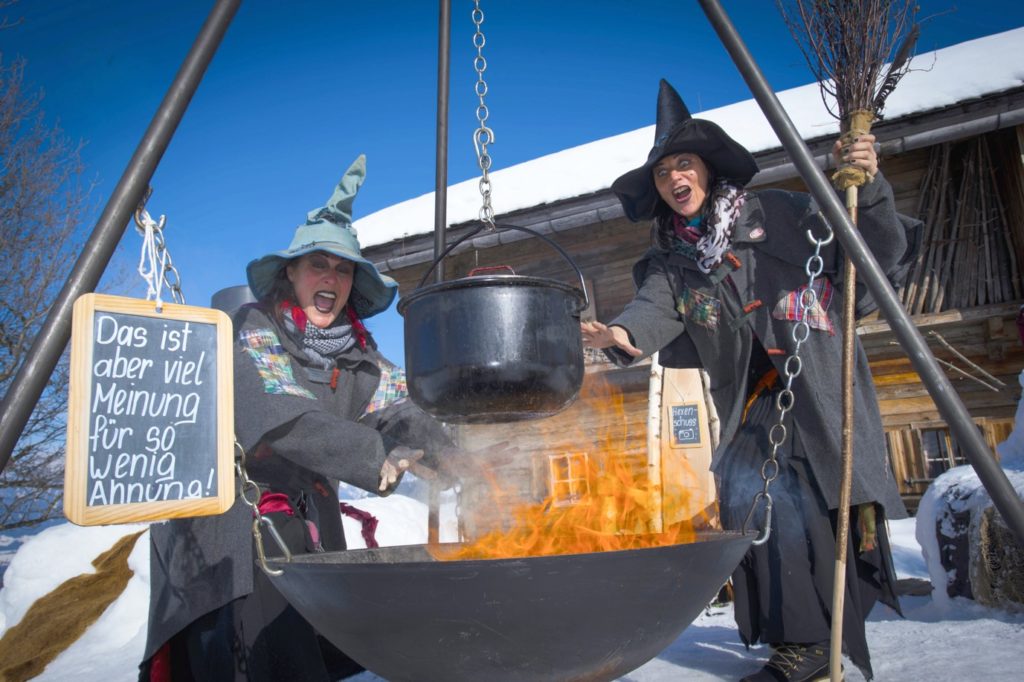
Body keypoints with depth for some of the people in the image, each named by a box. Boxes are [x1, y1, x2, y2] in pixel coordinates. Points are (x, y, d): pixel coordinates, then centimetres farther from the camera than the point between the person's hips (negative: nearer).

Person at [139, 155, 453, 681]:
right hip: (227, 516, -5)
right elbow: (282, 419, -29)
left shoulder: (357, 353, 3)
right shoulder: (255, 331, -13)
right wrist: (375, 460, -42)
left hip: (306, 520, 6)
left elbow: (404, 414, -10)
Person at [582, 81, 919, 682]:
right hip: (754, 409, 3)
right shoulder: (672, 264, 12)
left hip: (824, 388, -3)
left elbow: (878, 253, 1)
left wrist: (869, 188, -17)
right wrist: (624, 334, -31)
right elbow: (655, 312, -9)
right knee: (751, 497, -13)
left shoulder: (777, 214, 3)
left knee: (838, 507, -9)